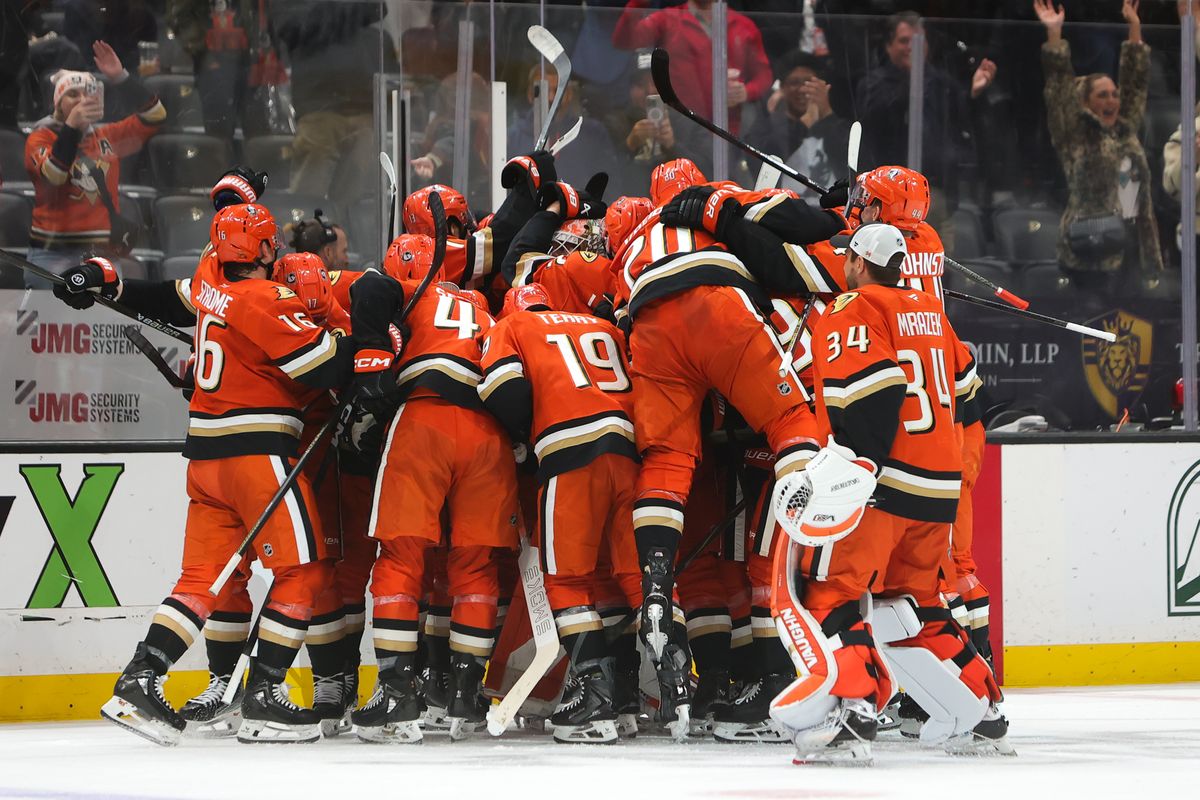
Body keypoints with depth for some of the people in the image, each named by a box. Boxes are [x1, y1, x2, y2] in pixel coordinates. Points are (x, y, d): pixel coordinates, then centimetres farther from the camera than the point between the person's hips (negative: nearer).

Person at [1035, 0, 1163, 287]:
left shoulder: (1126, 130, 16)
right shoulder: (1076, 136, 1)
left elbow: (1135, 80, 19)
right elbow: (1060, 87, -6)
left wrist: (1135, 27, 15)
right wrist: (1054, 32, -12)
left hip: (1135, 244, 6)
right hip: (1094, 249, -6)